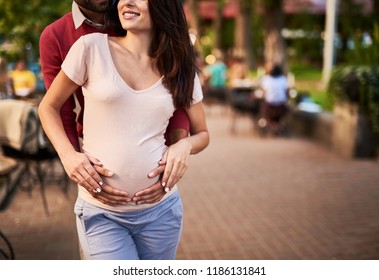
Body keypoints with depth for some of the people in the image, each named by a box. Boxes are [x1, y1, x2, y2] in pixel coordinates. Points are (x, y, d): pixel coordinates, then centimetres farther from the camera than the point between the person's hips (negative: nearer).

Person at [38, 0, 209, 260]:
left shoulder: (180, 69, 4)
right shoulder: (92, 47, -3)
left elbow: (202, 134, 14)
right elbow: (48, 107, 6)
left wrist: (184, 144, -9)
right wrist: (68, 155, -10)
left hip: (161, 208, 3)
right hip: (101, 212, -2)